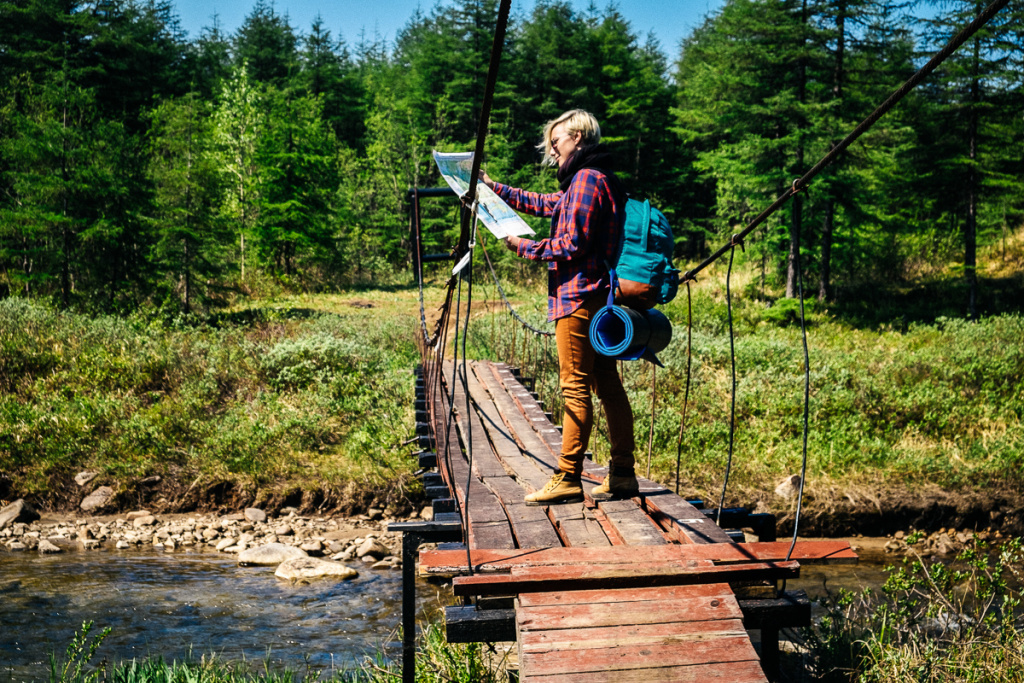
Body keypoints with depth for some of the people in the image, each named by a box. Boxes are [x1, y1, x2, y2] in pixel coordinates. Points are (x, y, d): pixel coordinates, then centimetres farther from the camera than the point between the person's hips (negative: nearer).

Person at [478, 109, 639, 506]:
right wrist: (492, 187, 32)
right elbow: (543, 204, 30)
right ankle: (623, 474, 14)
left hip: (579, 296, -10)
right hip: (601, 297, 10)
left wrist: (524, 247, -7)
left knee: (575, 387, -7)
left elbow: (572, 246, -18)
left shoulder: (586, 179, -11)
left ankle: (568, 479, -4)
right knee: (607, 384, 10)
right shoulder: (602, 179, 21)